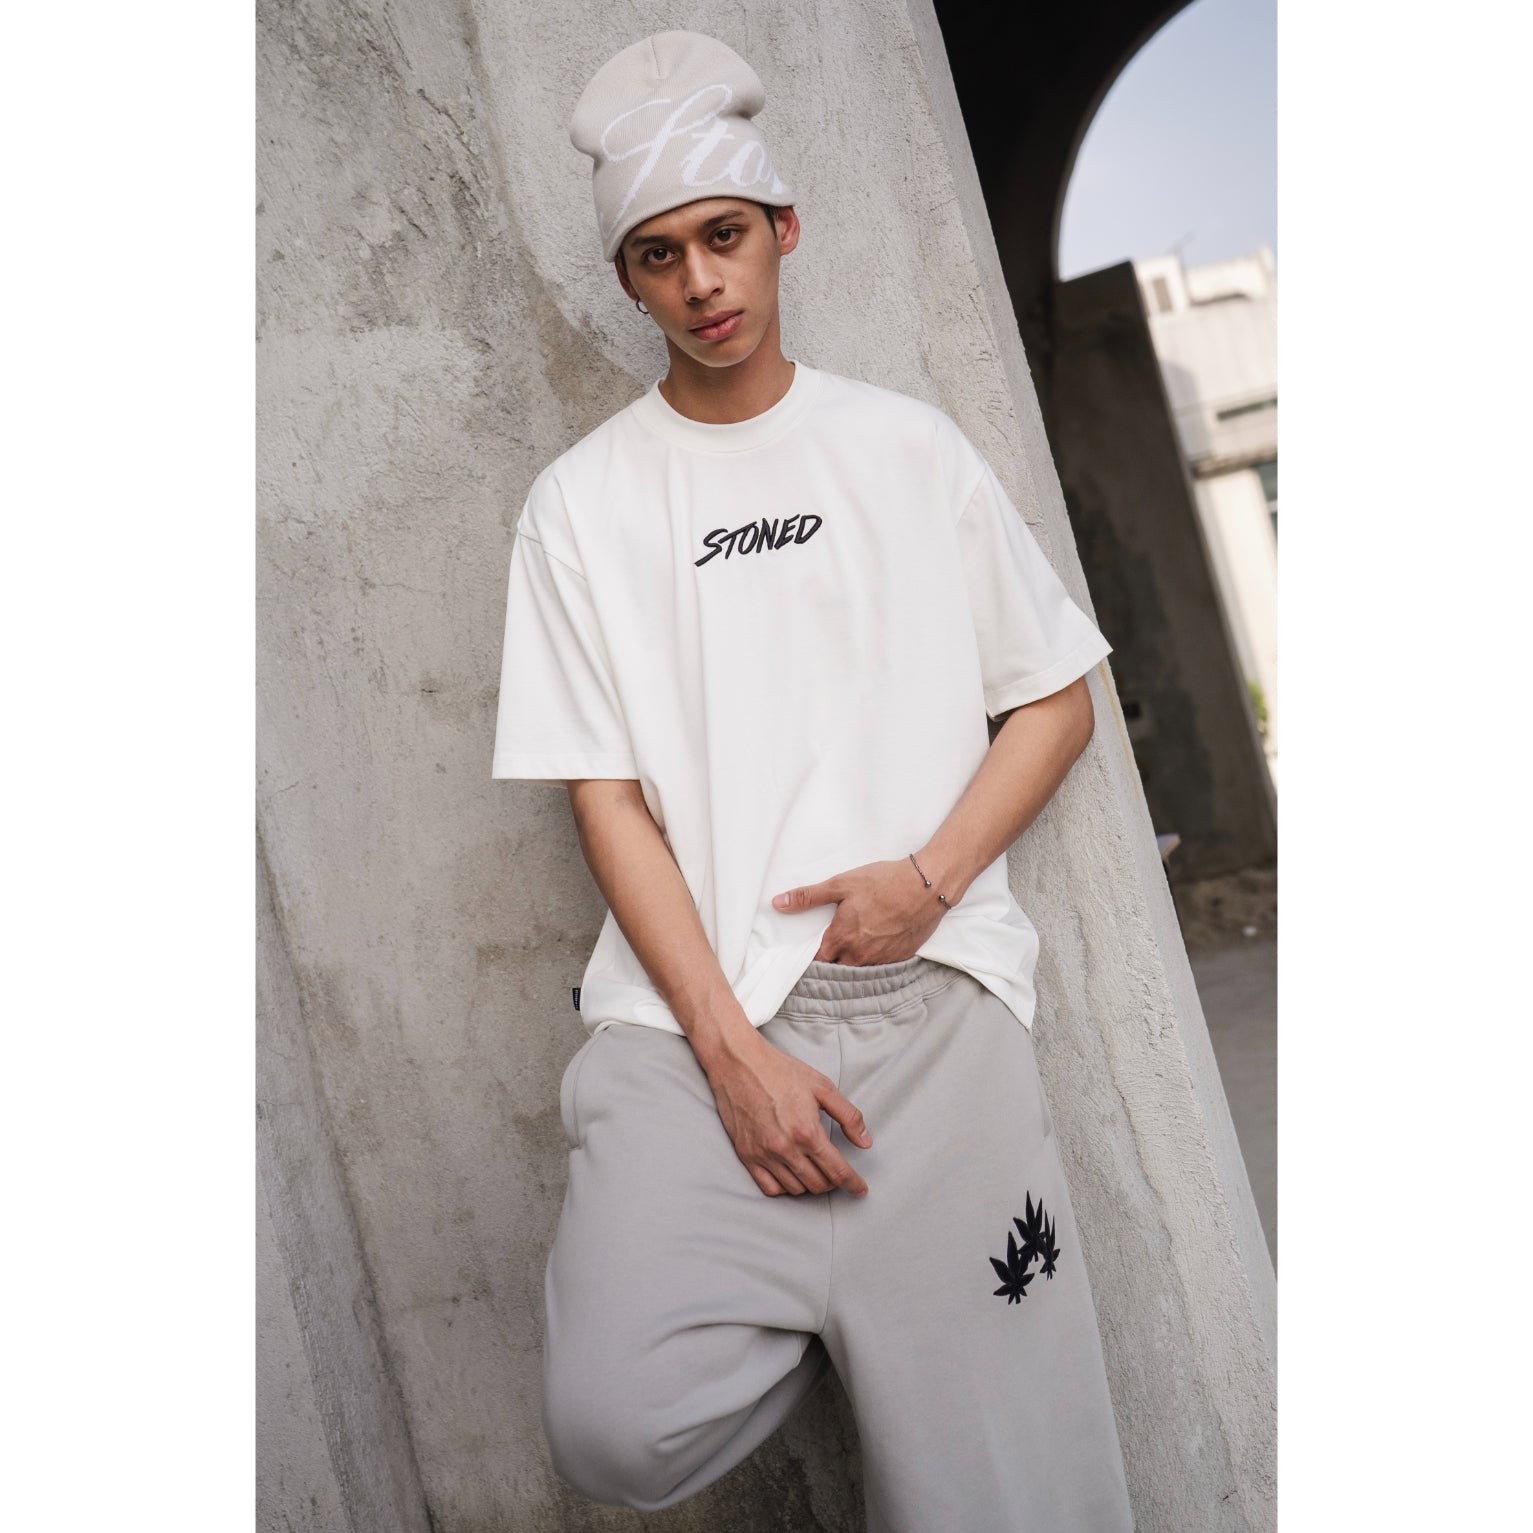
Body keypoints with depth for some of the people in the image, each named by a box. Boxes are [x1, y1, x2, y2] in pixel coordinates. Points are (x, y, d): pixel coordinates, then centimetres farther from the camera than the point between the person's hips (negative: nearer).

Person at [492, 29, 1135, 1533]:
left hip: (930, 985, 0)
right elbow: (605, 792, 1)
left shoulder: (908, 445, 11)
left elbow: (1058, 698, 12)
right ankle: (805, 1290, 12)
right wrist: (730, 1046, -11)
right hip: (691, 1000, 0)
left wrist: (929, 877, -6)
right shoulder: (583, 500, 7)